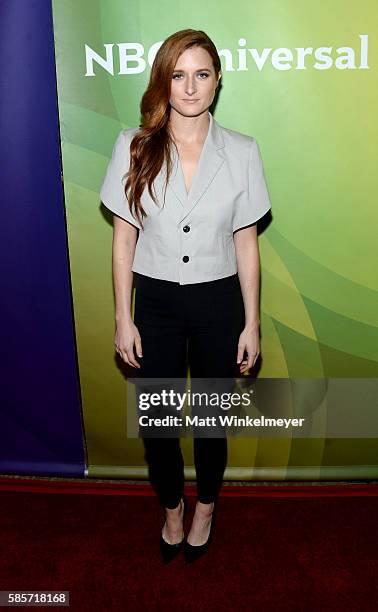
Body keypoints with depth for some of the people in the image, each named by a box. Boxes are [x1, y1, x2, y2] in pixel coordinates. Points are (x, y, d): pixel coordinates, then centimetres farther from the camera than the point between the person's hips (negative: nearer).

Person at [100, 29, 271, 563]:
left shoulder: (242, 152, -4)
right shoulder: (134, 147, -4)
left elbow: (247, 244, 0)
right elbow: (124, 239, -1)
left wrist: (252, 324, -1)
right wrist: (124, 318, -3)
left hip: (218, 300, 0)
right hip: (156, 301, 1)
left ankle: (205, 506, 44)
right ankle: (172, 506, 42)